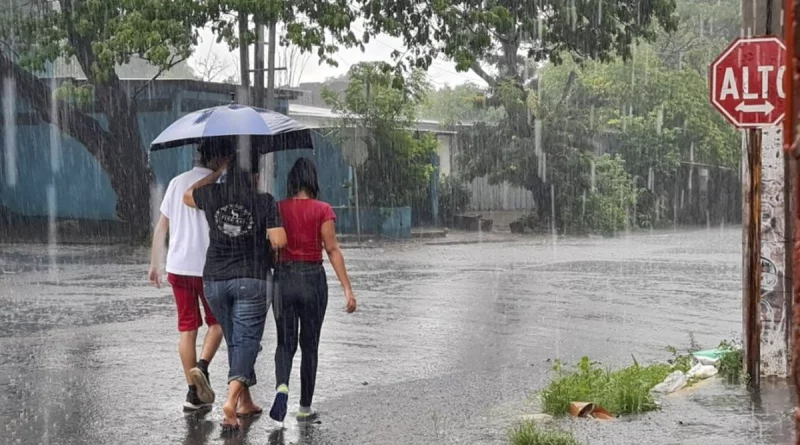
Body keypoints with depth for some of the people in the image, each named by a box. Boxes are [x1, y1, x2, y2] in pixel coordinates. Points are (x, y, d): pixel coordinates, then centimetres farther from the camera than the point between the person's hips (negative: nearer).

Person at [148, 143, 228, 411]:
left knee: (187, 328, 9)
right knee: (217, 322, 13)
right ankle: (202, 366, -10)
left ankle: (193, 393, 10)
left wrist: (154, 264, 16)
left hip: (178, 267, 5)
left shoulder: (177, 182, 9)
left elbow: (161, 227, 10)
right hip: (208, 267, -5)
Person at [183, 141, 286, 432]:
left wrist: (216, 173, 24)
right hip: (252, 280, -4)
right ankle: (232, 400, -23)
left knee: (234, 341, 17)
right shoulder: (264, 201, -9)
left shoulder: (213, 196, 0)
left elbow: (187, 196, 22)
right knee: (246, 340, -4)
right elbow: (279, 241, -13)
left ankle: (245, 402, 25)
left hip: (214, 280, 4)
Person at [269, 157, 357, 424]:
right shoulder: (322, 210, -6)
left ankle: (282, 387, -19)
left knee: (285, 341, 10)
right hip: (313, 279, -1)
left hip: (284, 278, 1)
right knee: (309, 344, 12)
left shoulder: (278, 209, -1)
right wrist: (347, 288, -8)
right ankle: (305, 408, 18)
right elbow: (332, 250, -10)